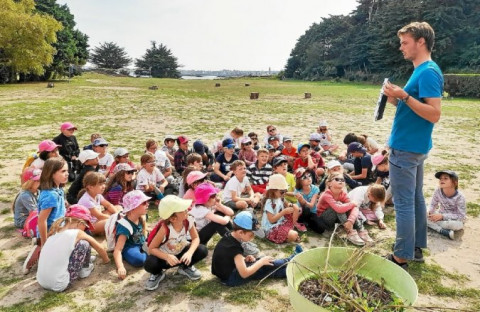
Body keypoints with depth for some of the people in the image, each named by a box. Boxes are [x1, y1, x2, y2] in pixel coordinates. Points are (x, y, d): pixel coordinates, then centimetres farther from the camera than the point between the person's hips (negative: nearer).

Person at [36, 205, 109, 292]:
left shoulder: (56, 232, 9)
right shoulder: (77, 233, -8)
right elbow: (100, 248, 8)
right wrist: (106, 260, 29)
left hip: (41, 282, 7)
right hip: (59, 285, -7)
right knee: (84, 244, 0)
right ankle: (85, 269, 21)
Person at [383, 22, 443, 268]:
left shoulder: (428, 72, -16)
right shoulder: (421, 71, 15)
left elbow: (434, 114, -23)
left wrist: (404, 96, -27)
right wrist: (396, 99, 5)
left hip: (406, 148, -10)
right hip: (413, 145, 10)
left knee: (403, 204, -3)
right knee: (415, 199, 16)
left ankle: (401, 258, 8)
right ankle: (416, 247, 29)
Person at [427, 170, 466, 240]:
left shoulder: (459, 197, -24)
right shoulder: (438, 191, -14)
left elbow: (462, 216, -23)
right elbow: (433, 205, -1)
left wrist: (442, 216, -31)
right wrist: (429, 212, -25)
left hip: (454, 219, -4)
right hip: (441, 216, 4)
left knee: (457, 225, -39)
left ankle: (434, 226, -16)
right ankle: (445, 232, -31)